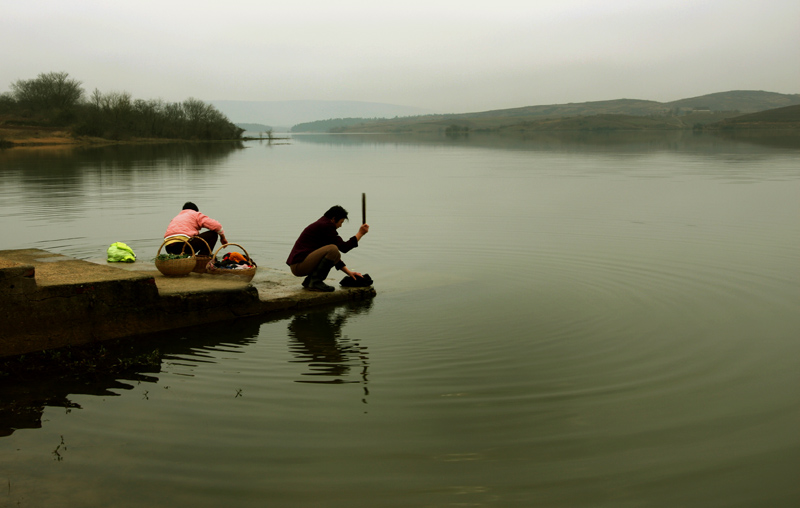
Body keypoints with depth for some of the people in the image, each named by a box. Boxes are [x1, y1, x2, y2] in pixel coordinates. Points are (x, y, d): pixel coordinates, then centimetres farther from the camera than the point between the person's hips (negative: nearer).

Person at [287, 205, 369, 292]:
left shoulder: (322, 224, 19)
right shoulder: (325, 226, -12)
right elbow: (343, 247, -14)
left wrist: (348, 272, 16)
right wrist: (360, 234, -6)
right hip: (298, 266, -10)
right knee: (332, 249, -23)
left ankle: (308, 281, 13)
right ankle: (315, 282, -14)